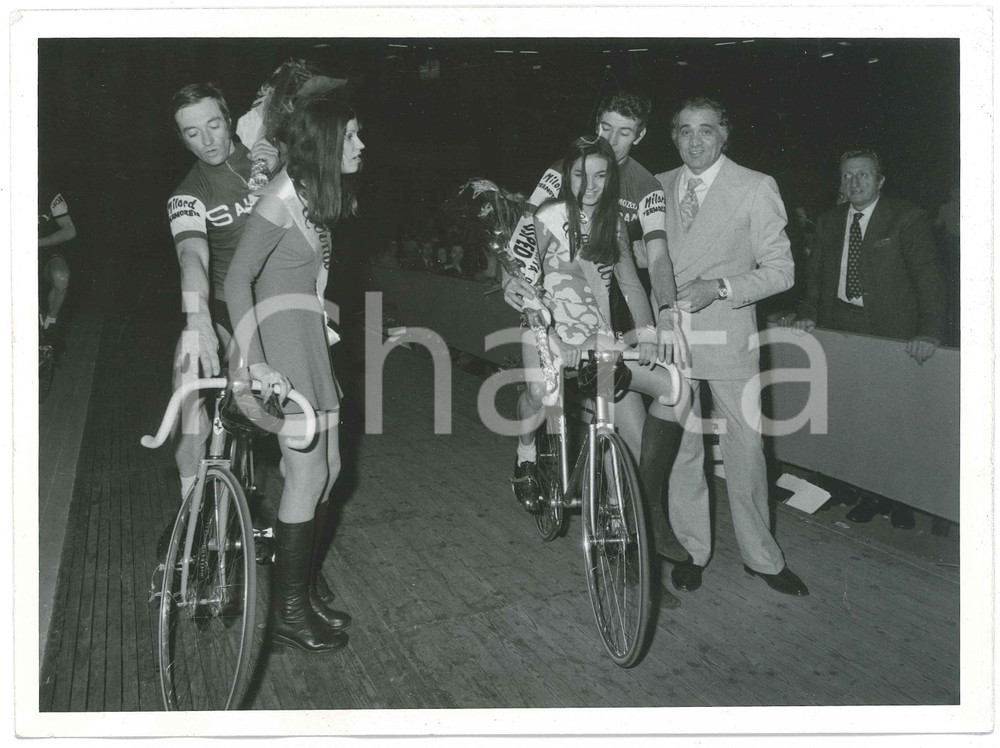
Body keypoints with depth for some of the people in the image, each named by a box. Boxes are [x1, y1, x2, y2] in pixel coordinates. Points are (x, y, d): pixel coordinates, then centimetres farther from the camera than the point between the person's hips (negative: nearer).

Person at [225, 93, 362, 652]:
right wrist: (255, 361, -24)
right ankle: (289, 612, 7)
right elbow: (237, 279, -19)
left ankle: (306, 589, 25)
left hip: (310, 337, 9)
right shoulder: (284, 195, -15)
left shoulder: (320, 195, 11)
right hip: (280, 337, -9)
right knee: (308, 473, -6)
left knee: (328, 467, 11)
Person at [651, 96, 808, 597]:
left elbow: (780, 270, -3)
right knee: (679, 451, 9)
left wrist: (719, 288, -17)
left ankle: (761, 557, 21)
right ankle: (692, 551, 25)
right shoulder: (658, 188, 10)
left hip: (727, 339, -3)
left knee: (744, 452, 3)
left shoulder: (755, 188, -2)